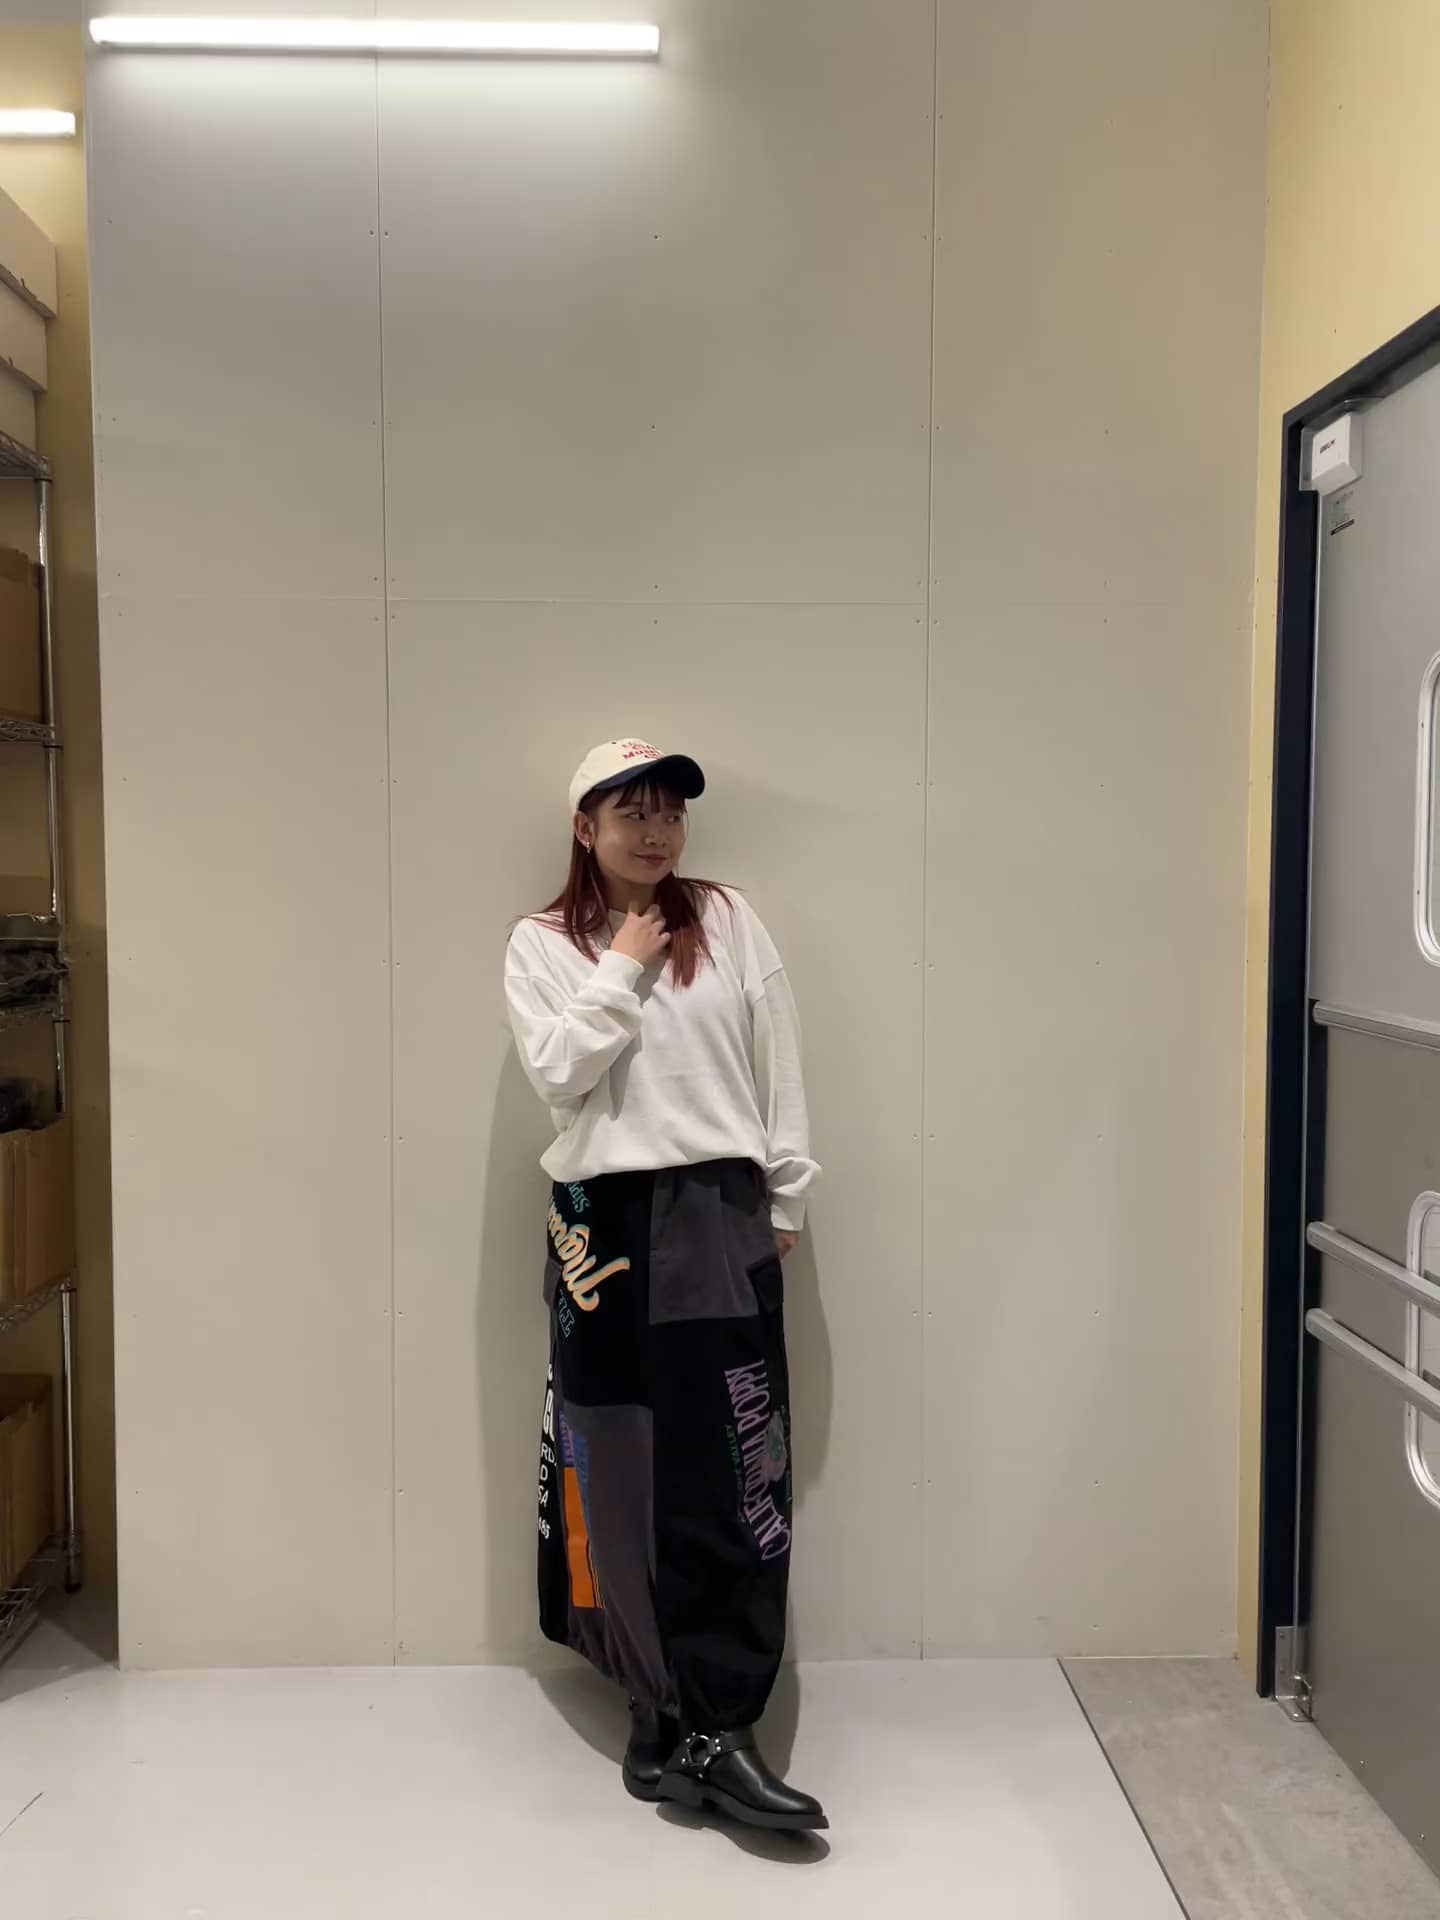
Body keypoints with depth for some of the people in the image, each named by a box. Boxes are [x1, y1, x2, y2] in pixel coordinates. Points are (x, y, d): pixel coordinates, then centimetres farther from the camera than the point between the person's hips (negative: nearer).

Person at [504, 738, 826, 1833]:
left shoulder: (730, 922, 8)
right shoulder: (542, 945, 5)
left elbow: (780, 1067, 7)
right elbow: (559, 1074, -8)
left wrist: (786, 1199, 4)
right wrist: (626, 966, -8)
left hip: (721, 1215, 1)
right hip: (606, 1221, 0)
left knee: (734, 1468, -2)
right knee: (624, 1466, 6)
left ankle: (716, 1727, 6)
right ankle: (662, 1698, 23)